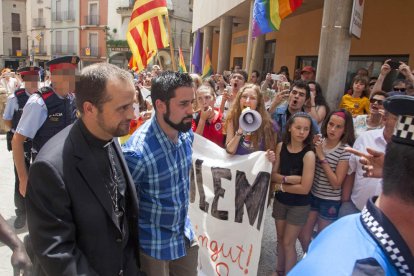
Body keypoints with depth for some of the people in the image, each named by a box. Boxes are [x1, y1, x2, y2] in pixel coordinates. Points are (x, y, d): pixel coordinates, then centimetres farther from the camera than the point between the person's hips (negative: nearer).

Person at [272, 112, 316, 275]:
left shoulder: (308, 154, -21)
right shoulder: (281, 146, -7)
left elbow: (304, 188, -23)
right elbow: (273, 175, -5)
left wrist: (281, 186, -13)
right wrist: (288, 178, -23)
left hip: (299, 205, -5)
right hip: (280, 201, 5)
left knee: (288, 242, 7)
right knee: (280, 239, 20)